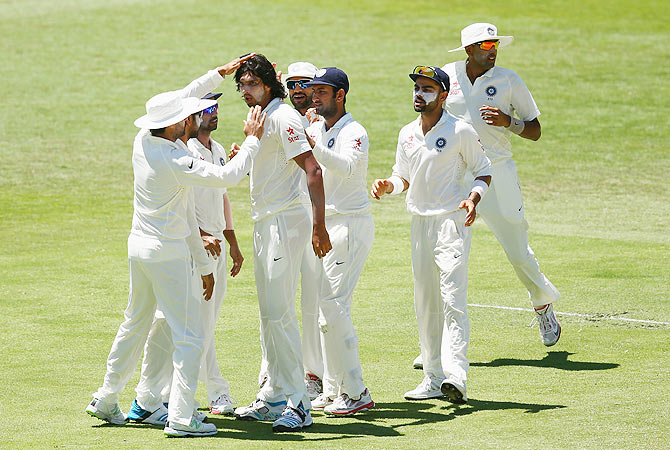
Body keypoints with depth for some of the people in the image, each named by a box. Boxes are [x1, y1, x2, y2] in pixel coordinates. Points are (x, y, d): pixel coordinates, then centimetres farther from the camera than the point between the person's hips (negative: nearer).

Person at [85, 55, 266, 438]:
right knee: (190, 336, -4)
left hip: (139, 246, 9)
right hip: (167, 254, -9)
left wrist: (222, 72, 14)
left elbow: (185, 95, 12)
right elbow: (227, 177, -22)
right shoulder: (175, 162, -24)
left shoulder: (143, 141, 0)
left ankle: (107, 399, 32)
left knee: (135, 324, 23)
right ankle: (181, 417, -9)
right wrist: (253, 139, -11)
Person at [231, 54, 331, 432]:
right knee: (269, 314, 14)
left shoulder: (282, 117, -15)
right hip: (265, 223, 10)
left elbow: (313, 169, -24)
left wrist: (319, 225, -29)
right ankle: (273, 398, 23)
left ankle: (298, 403, -11)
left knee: (279, 312, -13)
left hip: (286, 220, -10)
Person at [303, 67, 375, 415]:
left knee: (332, 306, -14)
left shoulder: (353, 133, -14)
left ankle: (355, 392, -12)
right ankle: (332, 390, 18)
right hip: (325, 225, 9)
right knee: (325, 306, 11)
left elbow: (346, 166, -34)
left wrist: (313, 147, -50)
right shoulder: (315, 129, 13)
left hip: (351, 226, -9)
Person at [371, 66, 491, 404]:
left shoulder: (460, 131, -6)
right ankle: (433, 378, 15)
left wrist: (473, 198, -18)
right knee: (425, 303, 9)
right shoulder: (407, 134, 11)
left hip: (452, 223, -7)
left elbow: (483, 171, 0)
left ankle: (455, 376, -24)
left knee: (453, 299, -16)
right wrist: (387, 185, -1)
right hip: (419, 223, 7)